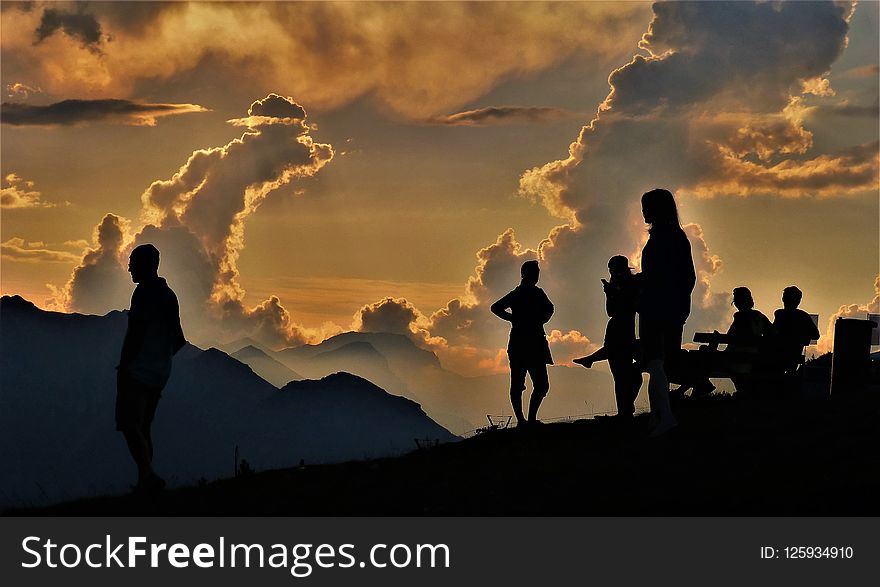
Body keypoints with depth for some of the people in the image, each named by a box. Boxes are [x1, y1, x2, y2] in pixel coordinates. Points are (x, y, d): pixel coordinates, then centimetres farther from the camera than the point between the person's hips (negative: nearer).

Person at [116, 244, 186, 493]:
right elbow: (179, 340, 19)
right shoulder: (168, 295, 15)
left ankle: (148, 474, -24)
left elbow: (136, 333, -20)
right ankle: (145, 481, 13)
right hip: (160, 374, 9)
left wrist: (123, 367, -16)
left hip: (138, 370, -9)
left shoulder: (144, 293, -13)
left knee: (129, 424, -10)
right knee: (143, 426, 15)